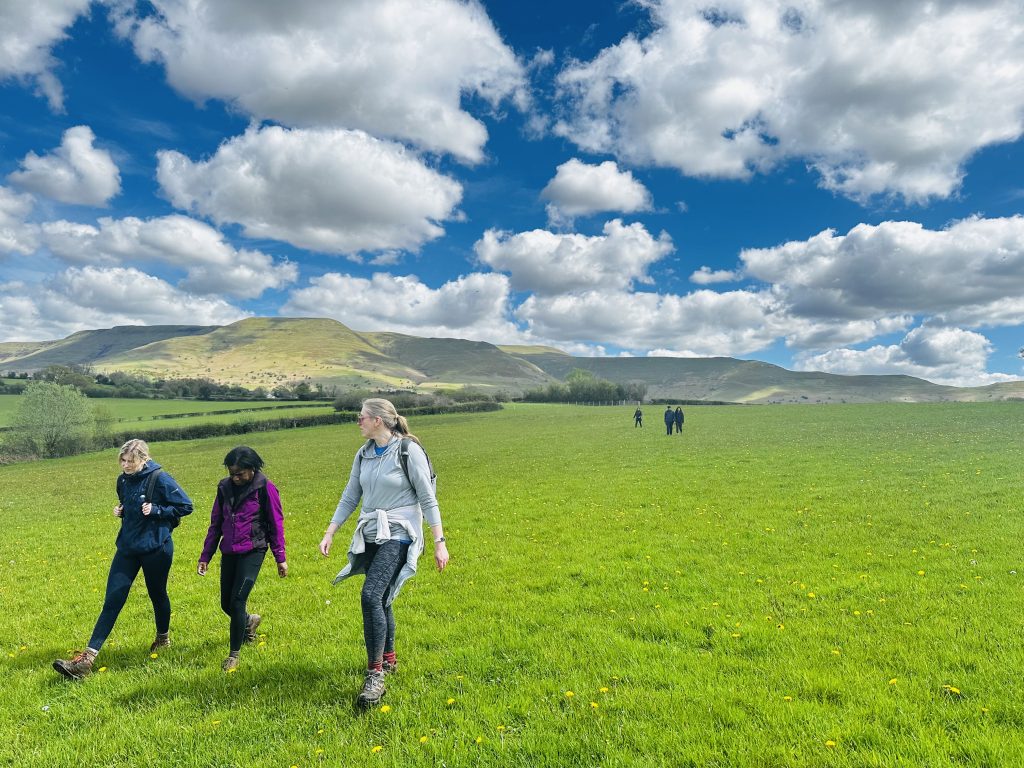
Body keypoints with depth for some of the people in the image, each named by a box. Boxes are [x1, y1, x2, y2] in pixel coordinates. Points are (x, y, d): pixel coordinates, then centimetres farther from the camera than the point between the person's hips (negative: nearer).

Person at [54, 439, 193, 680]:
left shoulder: (159, 479, -15)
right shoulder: (123, 481, 4)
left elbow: (186, 506, -11)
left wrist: (156, 511, -20)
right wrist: (121, 511, 1)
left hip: (155, 547, -5)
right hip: (127, 546, 5)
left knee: (157, 594, 14)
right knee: (112, 600, 0)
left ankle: (163, 638, 39)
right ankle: (86, 659, -1)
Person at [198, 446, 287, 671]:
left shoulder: (265, 488, -10)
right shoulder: (225, 487, 4)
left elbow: (276, 524, -5)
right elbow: (216, 523, 12)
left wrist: (280, 558, -3)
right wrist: (205, 556, 11)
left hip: (252, 551, -5)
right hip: (229, 552, 6)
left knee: (237, 601, -10)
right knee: (226, 604, 12)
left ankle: (234, 654, 9)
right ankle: (250, 620, 45)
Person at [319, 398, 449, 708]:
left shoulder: (409, 451, -11)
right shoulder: (364, 455, 8)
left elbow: (428, 500, -10)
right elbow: (349, 498, 14)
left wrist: (439, 542, -11)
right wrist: (329, 534, 10)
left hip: (398, 535, -7)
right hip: (370, 536, 7)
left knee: (371, 595, -21)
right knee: (380, 600, 15)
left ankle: (375, 674, -11)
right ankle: (389, 659, 35)